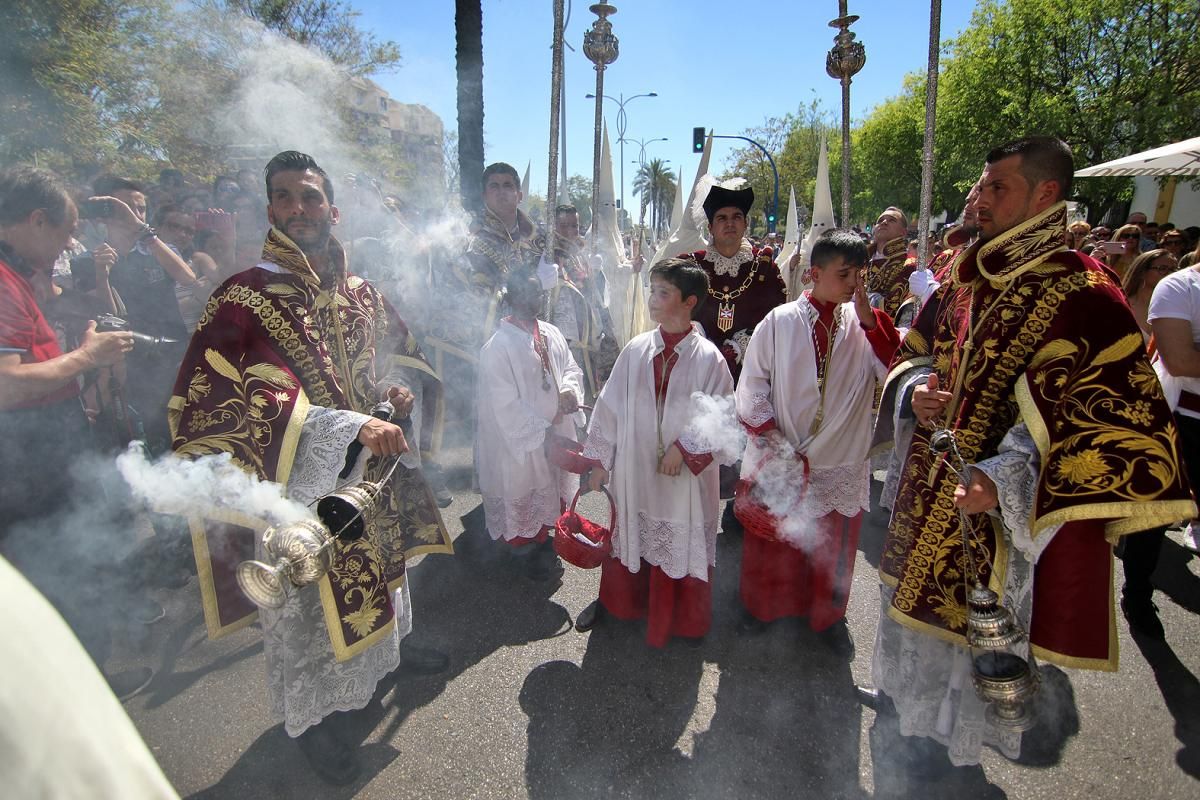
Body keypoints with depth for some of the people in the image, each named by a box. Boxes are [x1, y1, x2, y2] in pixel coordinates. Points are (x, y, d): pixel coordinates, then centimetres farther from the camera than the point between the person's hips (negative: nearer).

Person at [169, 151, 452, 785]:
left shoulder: (362, 294, 1)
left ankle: (387, 647, 54)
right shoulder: (244, 298, -17)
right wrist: (346, 426, -34)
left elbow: (403, 354, 15)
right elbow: (210, 404, -26)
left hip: (374, 473, 6)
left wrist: (400, 388, -11)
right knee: (307, 606, 12)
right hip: (299, 487, -5)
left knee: (381, 567, 26)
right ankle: (309, 716, 37)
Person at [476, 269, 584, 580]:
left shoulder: (551, 334, -1)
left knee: (551, 487, 23)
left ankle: (542, 537, 47)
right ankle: (525, 549, 36)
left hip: (556, 430, 7)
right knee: (522, 494, 13)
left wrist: (569, 390, -15)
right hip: (519, 439, -7)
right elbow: (505, 404, -22)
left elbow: (571, 368, 9)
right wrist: (543, 434, -23)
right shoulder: (497, 347, -22)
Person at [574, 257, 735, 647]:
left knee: (683, 545, 13)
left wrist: (684, 448, -19)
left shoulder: (709, 358, -12)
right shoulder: (635, 350, -5)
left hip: (685, 476, -2)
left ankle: (686, 618, 38)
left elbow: (721, 418, -10)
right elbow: (610, 405, 0)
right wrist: (600, 461, 1)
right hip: (633, 469, 3)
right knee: (629, 538, 20)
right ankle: (614, 599, 44)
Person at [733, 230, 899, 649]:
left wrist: (868, 316, -20)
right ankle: (762, 606, 37)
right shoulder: (779, 322, -8)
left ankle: (828, 615, 38)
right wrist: (770, 438, -11)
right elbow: (753, 383, -5)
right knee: (771, 537, 14)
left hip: (840, 460, 2)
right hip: (779, 458, -1)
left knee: (833, 544, 16)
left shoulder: (865, 325, -2)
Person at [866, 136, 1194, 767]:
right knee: (916, 594, 25)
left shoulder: (1084, 296, -18)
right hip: (929, 494, 7)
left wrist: (1004, 482, -31)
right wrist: (915, 388, -11)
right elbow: (914, 352, 14)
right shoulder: (963, 279, 2)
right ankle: (904, 694, 52)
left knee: (974, 628, 14)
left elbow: (1125, 426, -20)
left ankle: (952, 738, 41)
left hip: (997, 518, -6)